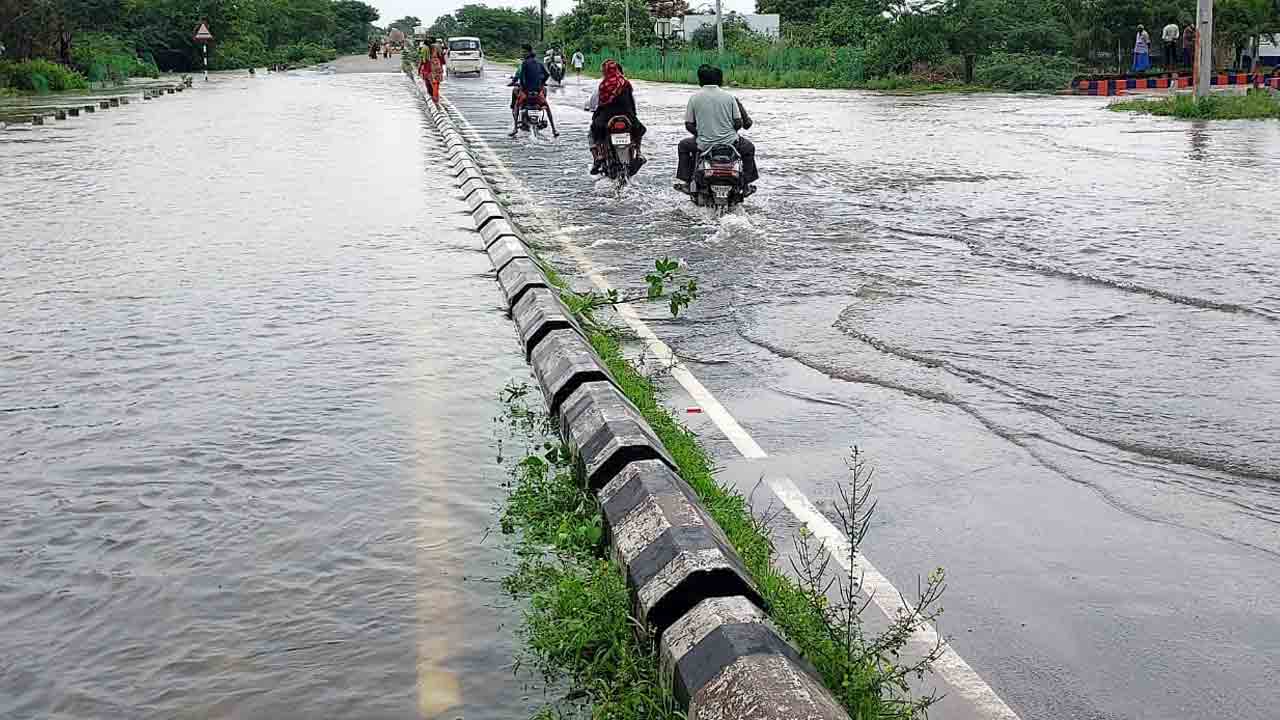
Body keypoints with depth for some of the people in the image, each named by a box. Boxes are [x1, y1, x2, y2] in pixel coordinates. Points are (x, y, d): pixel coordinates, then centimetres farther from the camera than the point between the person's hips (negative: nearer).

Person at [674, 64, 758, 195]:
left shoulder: (694, 98, -3)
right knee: (749, 147, 30)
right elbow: (739, 123, -2)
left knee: (684, 145, 29)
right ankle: (747, 183, 26)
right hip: (729, 143, 0)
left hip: (703, 145, 0)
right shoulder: (729, 97, -2)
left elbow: (689, 125, -2)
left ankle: (682, 181, 22)